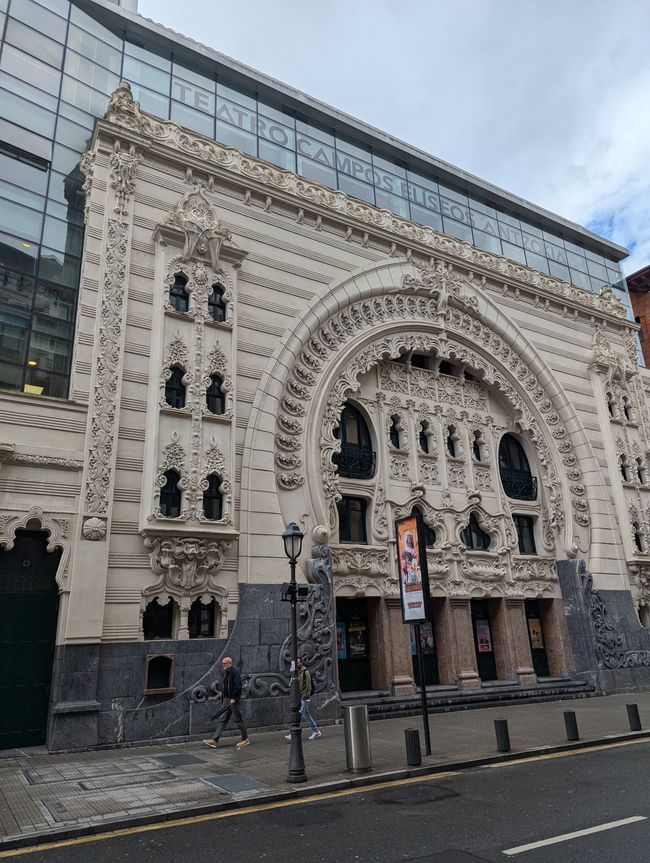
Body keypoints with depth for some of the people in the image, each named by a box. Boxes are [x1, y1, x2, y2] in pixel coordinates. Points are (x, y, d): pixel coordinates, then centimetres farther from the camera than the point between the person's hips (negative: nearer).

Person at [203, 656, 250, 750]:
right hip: (228, 700, 9)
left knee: (238, 719, 1)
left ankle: (245, 739, 12)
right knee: (222, 719, 6)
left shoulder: (235, 672, -15)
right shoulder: (226, 673, 15)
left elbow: (237, 687, -22)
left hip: (234, 700, -9)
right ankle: (215, 740, 6)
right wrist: (224, 698, 17)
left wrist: (233, 698, -22)